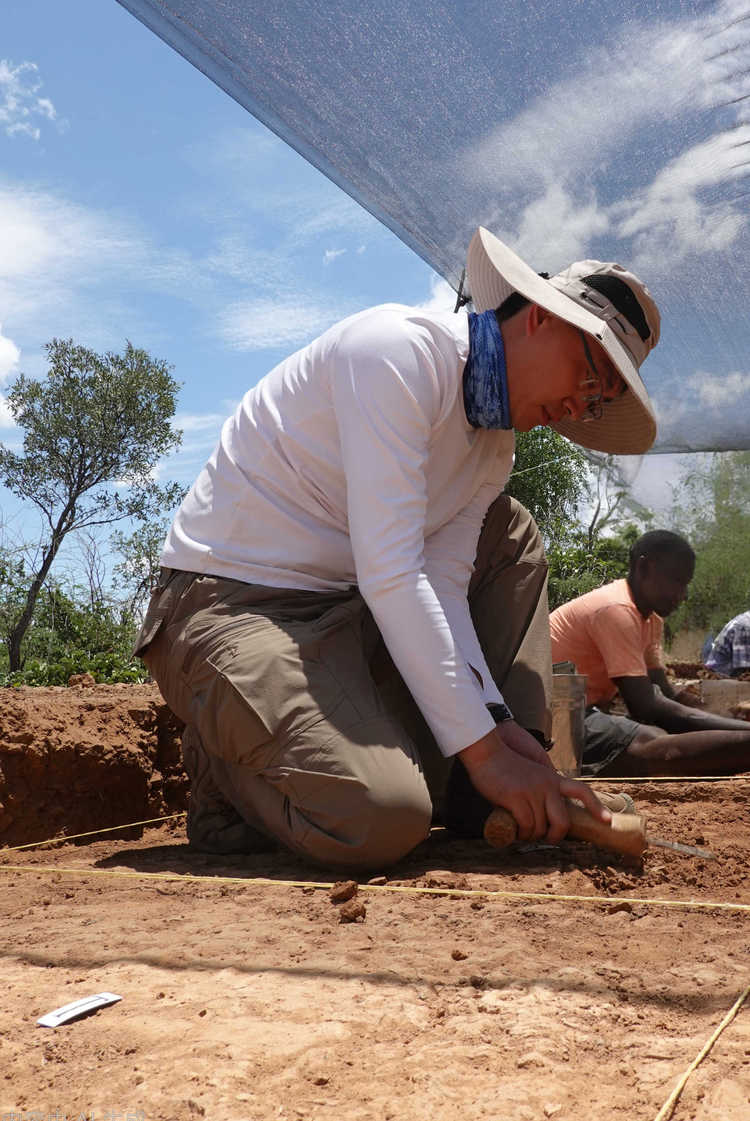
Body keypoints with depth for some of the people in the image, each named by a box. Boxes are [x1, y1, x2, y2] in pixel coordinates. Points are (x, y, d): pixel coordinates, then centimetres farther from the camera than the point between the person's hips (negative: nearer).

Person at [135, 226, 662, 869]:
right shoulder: (398, 347, -19)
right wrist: (479, 747, -23)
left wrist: (498, 725, -13)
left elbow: (441, 587, 0)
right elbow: (389, 575, -26)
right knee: (385, 820, -29)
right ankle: (232, 761, 3)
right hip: (232, 603, -9)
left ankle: (510, 792, 3)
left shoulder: (496, 449, 10)